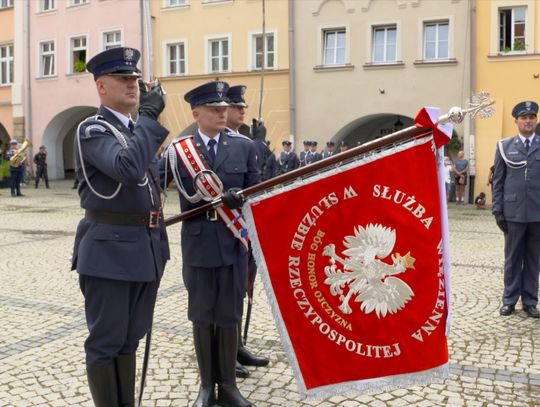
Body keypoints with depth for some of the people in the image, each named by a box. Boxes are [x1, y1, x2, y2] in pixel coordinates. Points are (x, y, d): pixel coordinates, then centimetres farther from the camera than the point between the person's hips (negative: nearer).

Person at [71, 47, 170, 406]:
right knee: (106, 341, 4)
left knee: (130, 338, 18)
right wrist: (150, 116, -23)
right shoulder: (92, 130, -11)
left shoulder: (137, 129, 15)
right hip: (110, 250, -8)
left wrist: (158, 242, 20)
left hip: (145, 249, 8)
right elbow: (129, 168, -31)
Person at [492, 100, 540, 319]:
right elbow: (498, 180, 4)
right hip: (513, 212, -1)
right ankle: (509, 300, 18)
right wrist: (497, 209, -2)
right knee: (512, 258, 7)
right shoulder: (504, 146, 5)